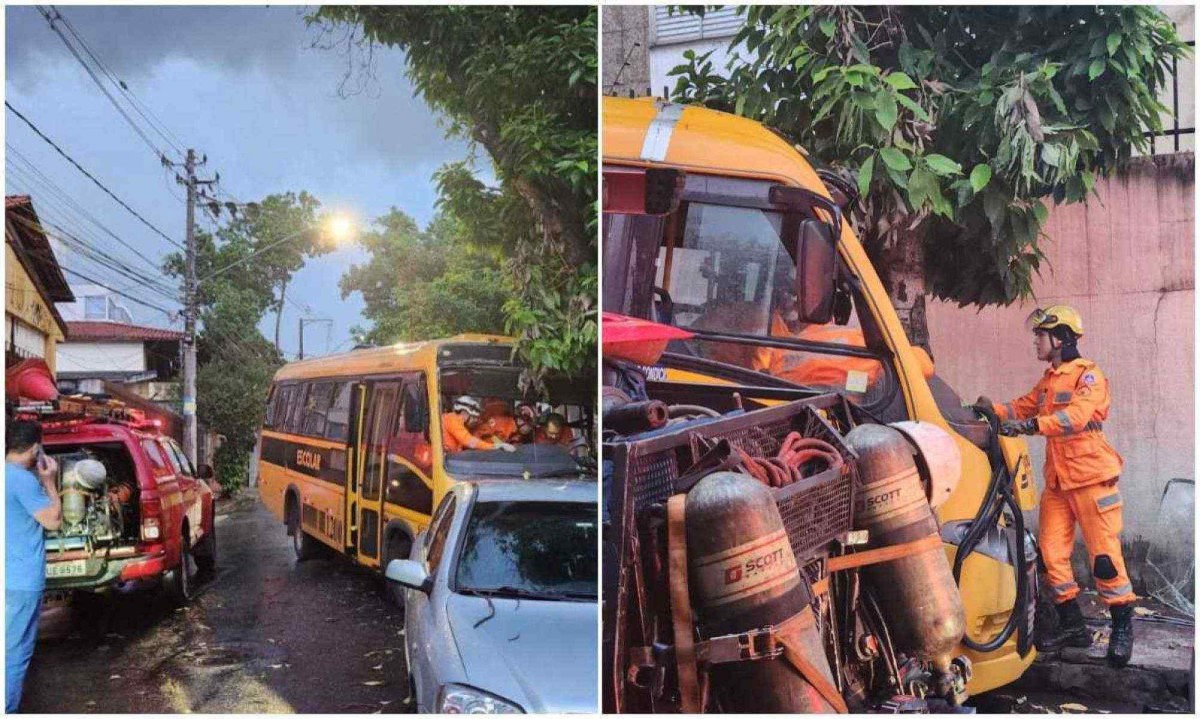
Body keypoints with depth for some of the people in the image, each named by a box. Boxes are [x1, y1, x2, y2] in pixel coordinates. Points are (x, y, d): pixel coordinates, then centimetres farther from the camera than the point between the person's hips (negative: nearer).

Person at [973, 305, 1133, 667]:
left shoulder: (1089, 375, -10)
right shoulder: (1048, 380, 18)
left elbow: (1076, 416, -26)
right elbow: (1023, 407, 15)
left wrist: (1031, 425, -36)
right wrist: (993, 408, -4)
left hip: (1091, 477, -8)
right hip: (1056, 480, 8)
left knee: (1104, 556, -6)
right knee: (1052, 554, 5)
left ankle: (1123, 626, 10)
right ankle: (1072, 626, 15)